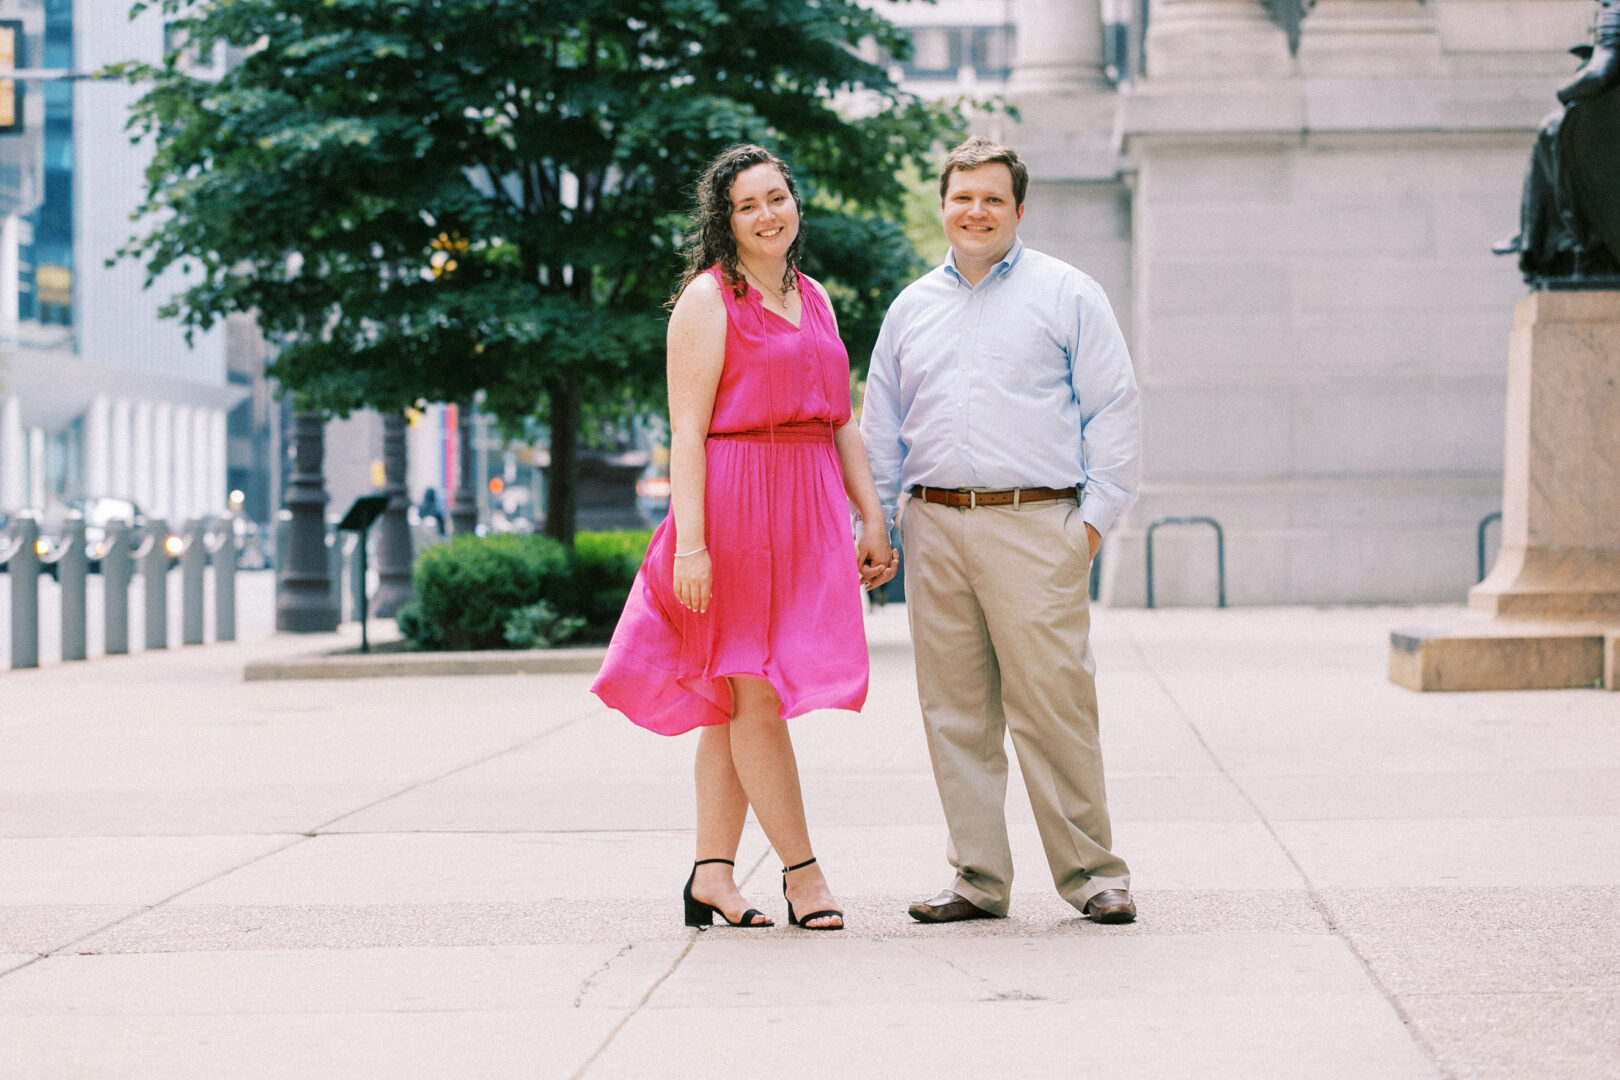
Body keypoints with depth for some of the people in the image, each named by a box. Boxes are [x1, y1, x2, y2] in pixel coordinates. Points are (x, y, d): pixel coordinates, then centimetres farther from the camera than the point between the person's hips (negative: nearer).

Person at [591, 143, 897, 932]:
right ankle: (802, 873, 0)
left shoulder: (813, 298, 17)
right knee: (755, 693, -5)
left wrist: (871, 519, 12)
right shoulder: (709, 299, -5)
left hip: (808, 511, 7)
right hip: (735, 504, -7)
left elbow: (841, 423, 19)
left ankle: (711, 875, 10)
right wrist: (691, 541, -18)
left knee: (734, 696, 8)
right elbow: (687, 431, -10)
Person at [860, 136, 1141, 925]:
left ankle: (1092, 873, 1)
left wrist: (1097, 514, -6)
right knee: (955, 714, 4)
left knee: (1053, 707, -8)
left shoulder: (1067, 295, 6)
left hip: (1033, 526, -4)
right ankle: (979, 879, 10)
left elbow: (1111, 409, 2)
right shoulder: (911, 308, 19)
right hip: (934, 527, 4)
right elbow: (881, 425, 22)